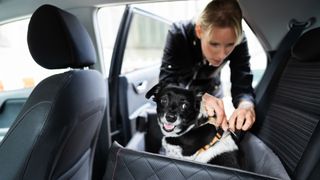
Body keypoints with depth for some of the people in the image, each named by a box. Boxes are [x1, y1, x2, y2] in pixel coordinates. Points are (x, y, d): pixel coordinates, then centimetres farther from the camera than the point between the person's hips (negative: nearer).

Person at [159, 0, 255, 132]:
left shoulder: (238, 41, -28)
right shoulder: (179, 33, -34)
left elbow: (243, 87, -31)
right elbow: (166, 83, -39)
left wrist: (246, 105, -54)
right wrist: (200, 97, -57)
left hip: (211, 90, 2)